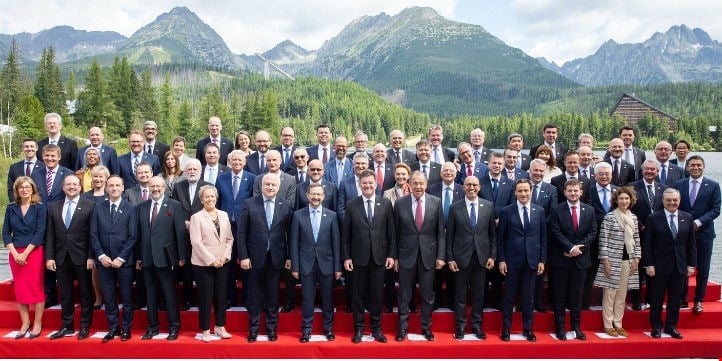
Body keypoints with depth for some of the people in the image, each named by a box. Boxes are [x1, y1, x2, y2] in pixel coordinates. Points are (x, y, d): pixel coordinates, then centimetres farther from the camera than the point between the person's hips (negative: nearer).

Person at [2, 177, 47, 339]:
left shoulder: (40, 207, -3)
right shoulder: (11, 208, 7)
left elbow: (40, 232, -9)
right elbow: (6, 232, 5)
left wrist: (25, 253, -14)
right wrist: (14, 252, -8)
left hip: (34, 252, -3)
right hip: (15, 254, 4)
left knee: (36, 288, -1)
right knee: (19, 289, 6)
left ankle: (37, 324, 7)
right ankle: (25, 323, 14)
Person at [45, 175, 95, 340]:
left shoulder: (90, 205, -3)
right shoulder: (54, 207, 10)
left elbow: (93, 233, -7)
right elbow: (50, 235, 9)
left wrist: (91, 257, -11)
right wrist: (49, 257, 1)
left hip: (81, 258, -4)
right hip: (61, 258, 4)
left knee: (85, 294, 6)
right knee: (65, 295, 11)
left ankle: (85, 327, 16)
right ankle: (67, 327, 22)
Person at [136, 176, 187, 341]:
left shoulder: (174, 206, -2)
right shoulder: (142, 207, 10)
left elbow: (180, 232, -5)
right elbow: (139, 233, 9)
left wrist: (182, 256, -7)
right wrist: (138, 257, 6)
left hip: (165, 257, -4)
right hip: (147, 258, 4)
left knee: (170, 294, 3)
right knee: (150, 294, 11)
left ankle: (174, 327, 13)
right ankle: (152, 327, 22)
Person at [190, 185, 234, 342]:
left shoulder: (224, 215, 8)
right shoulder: (196, 217, -5)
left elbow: (229, 239, 9)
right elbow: (196, 242, -12)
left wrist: (224, 256, -5)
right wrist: (211, 260, -15)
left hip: (222, 263, 4)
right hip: (204, 264, -4)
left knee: (221, 296, 9)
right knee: (205, 297, 3)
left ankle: (220, 327, 23)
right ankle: (205, 330, 15)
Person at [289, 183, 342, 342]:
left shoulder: (331, 215, 1)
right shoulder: (298, 215, 0)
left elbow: (336, 242, 2)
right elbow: (294, 243, 1)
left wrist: (338, 267, 0)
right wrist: (294, 266, -2)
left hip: (326, 263, 1)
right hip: (306, 263, 0)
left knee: (327, 298, 9)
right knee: (307, 298, 5)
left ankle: (328, 328, 24)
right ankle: (306, 329, 18)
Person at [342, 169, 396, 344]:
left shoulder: (386, 203, 1)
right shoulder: (351, 205, 0)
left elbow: (391, 231, 3)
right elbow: (345, 234, 1)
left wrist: (391, 255, -1)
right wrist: (346, 257, -3)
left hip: (379, 257, 1)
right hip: (359, 257, 0)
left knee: (377, 295, 8)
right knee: (358, 295, 8)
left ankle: (376, 329, 23)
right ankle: (358, 329, 21)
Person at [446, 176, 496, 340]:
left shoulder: (488, 206, 3)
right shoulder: (455, 207, -1)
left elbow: (493, 233, 6)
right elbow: (449, 235, 0)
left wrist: (492, 255, 1)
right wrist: (450, 258, -4)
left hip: (482, 257, 1)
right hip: (461, 257, -1)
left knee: (479, 294, 10)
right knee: (460, 294, 7)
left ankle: (477, 325, 24)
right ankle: (460, 326, 19)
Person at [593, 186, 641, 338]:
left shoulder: (634, 218, 9)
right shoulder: (609, 217, -7)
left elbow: (636, 240, 14)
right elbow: (603, 240, -8)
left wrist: (636, 258, 5)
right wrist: (605, 261, -12)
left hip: (628, 261, 5)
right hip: (612, 259, -5)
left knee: (622, 295, 10)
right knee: (609, 294, 2)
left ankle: (618, 324, 20)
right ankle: (608, 325, 11)